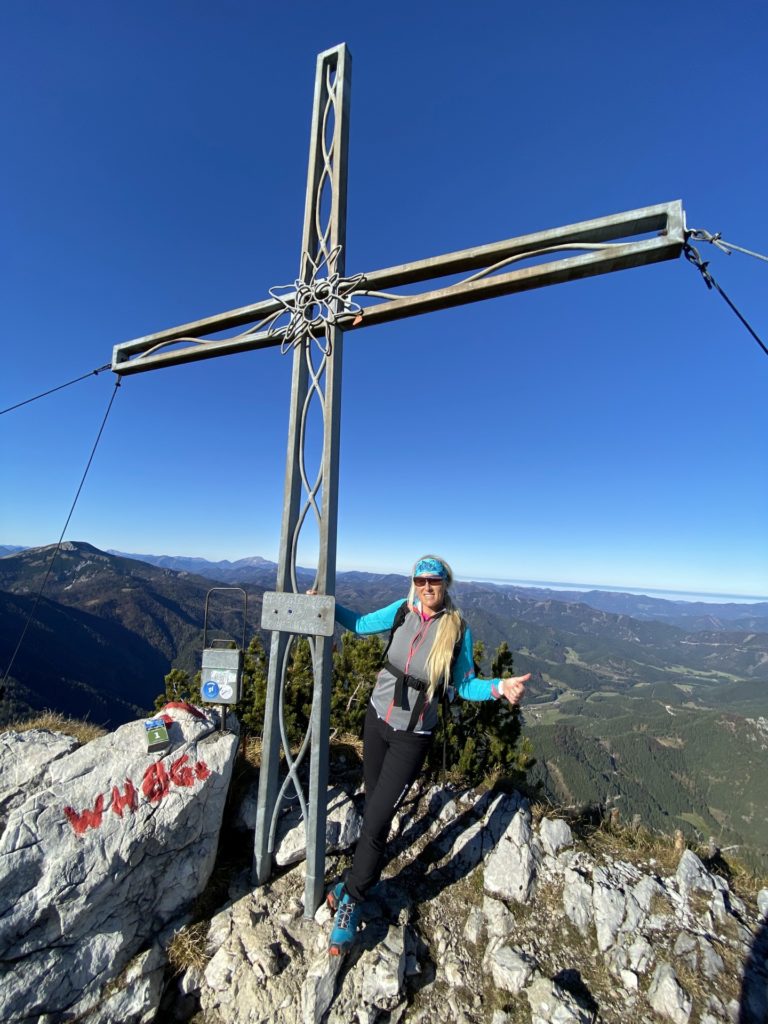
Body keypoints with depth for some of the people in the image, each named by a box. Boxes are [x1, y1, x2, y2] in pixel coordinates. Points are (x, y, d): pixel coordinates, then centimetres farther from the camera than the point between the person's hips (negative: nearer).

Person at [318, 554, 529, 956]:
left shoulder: (457, 629, -16)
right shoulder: (403, 611, -9)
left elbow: (464, 685, -7)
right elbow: (360, 624, 5)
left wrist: (498, 687, -24)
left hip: (412, 736, -3)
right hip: (376, 717, 3)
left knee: (377, 818, 3)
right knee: (373, 804, 21)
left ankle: (350, 901, 29)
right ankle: (365, 870, 48)